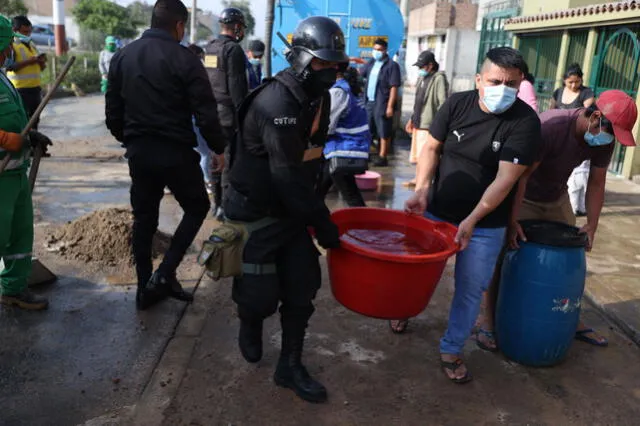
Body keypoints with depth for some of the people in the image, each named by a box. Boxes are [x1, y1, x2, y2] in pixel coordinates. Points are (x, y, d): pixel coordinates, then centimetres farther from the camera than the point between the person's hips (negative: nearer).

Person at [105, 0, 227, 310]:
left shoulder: (122, 56, 7)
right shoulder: (185, 60, -12)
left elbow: (113, 113, 11)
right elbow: (206, 116, -14)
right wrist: (220, 148, 1)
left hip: (138, 152, 6)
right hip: (175, 152, -5)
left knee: (144, 218, 15)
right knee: (197, 208, 14)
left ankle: (145, 289, 21)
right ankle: (165, 274, 4)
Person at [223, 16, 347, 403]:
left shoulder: (319, 98, 3)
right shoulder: (276, 105, -27)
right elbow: (289, 179, -27)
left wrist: (316, 211, 12)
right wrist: (326, 228, -20)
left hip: (291, 209, 8)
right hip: (255, 213, -8)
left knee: (302, 287, 7)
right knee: (261, 293, 2)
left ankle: (290, 366, 23)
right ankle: (250, 326, 39)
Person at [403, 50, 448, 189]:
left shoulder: (439, 79, -13)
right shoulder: (422, 78, 14)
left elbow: (443, 104, -18)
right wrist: (412, 119, 19)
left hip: (429, 124, -9)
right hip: (418, 122, 9)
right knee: (417, 154, 16)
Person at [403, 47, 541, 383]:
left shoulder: (525, 122, -16)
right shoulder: (457, 103, -8)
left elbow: (505, 179, -22)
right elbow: (431, 148, -3)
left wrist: (472, 219, -30)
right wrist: (422, 190, -18)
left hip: (486, 224, -2)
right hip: (436, 211, 2)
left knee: (470, 289, 6)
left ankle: (451, 350, 25)